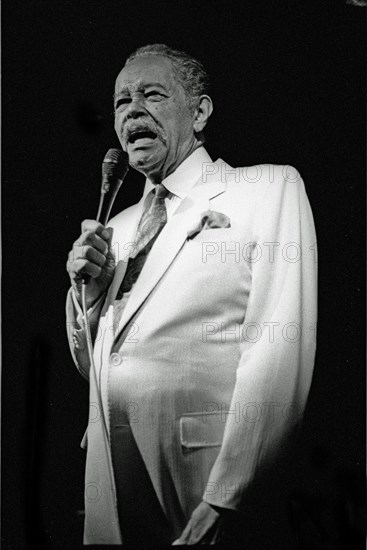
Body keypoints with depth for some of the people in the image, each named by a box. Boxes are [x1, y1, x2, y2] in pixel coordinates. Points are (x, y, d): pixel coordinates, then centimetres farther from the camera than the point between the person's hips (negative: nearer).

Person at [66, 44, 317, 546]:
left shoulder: (271, 188, -3)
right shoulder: (119, 226, 16)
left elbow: (281, 354, -15)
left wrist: (221, 503, -22)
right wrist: (86, 290, 1)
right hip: (110, 475, 6)